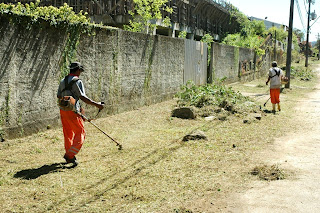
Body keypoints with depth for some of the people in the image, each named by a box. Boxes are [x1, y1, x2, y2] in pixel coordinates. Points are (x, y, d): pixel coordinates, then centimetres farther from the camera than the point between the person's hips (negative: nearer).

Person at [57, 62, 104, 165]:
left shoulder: (63, 81, 13)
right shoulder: (77, 81, -11)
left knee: (68, 134, 17)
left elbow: (59, 96, 20)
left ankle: (69, 156, 26)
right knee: (80, 133, 2)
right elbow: (82, 97, -20)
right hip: (72, 111, -8)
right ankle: (70, 155, -6)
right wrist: (96, 104, -19)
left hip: (63, 110, 8)